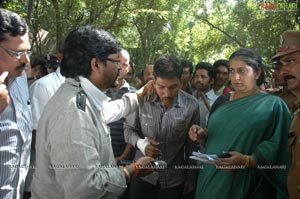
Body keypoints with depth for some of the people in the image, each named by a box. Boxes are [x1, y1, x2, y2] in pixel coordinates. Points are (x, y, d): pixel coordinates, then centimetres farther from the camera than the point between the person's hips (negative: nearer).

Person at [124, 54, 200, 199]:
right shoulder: (142, 99, -14)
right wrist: (141, 143, -21)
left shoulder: (191, 105, -12)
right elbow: (129, 129, -1)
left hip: (174, 178, 0)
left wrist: (191, 177, 5)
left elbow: (192, 145, -2)